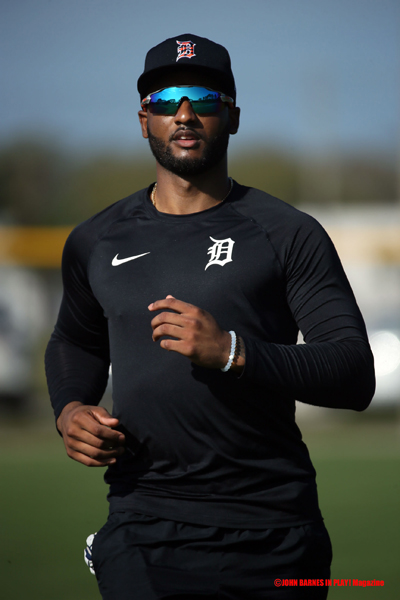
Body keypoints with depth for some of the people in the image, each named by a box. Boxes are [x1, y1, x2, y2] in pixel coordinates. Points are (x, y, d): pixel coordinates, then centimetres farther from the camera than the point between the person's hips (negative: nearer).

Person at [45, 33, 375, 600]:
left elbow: (356, 376, -7)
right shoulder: (96, 243, 11)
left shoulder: (288, 235, 0)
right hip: (143, 526, 2)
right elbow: (75, 340, 30)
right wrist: (70, 409, 8)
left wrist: (233, 351, -21)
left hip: (270, 531, -1)